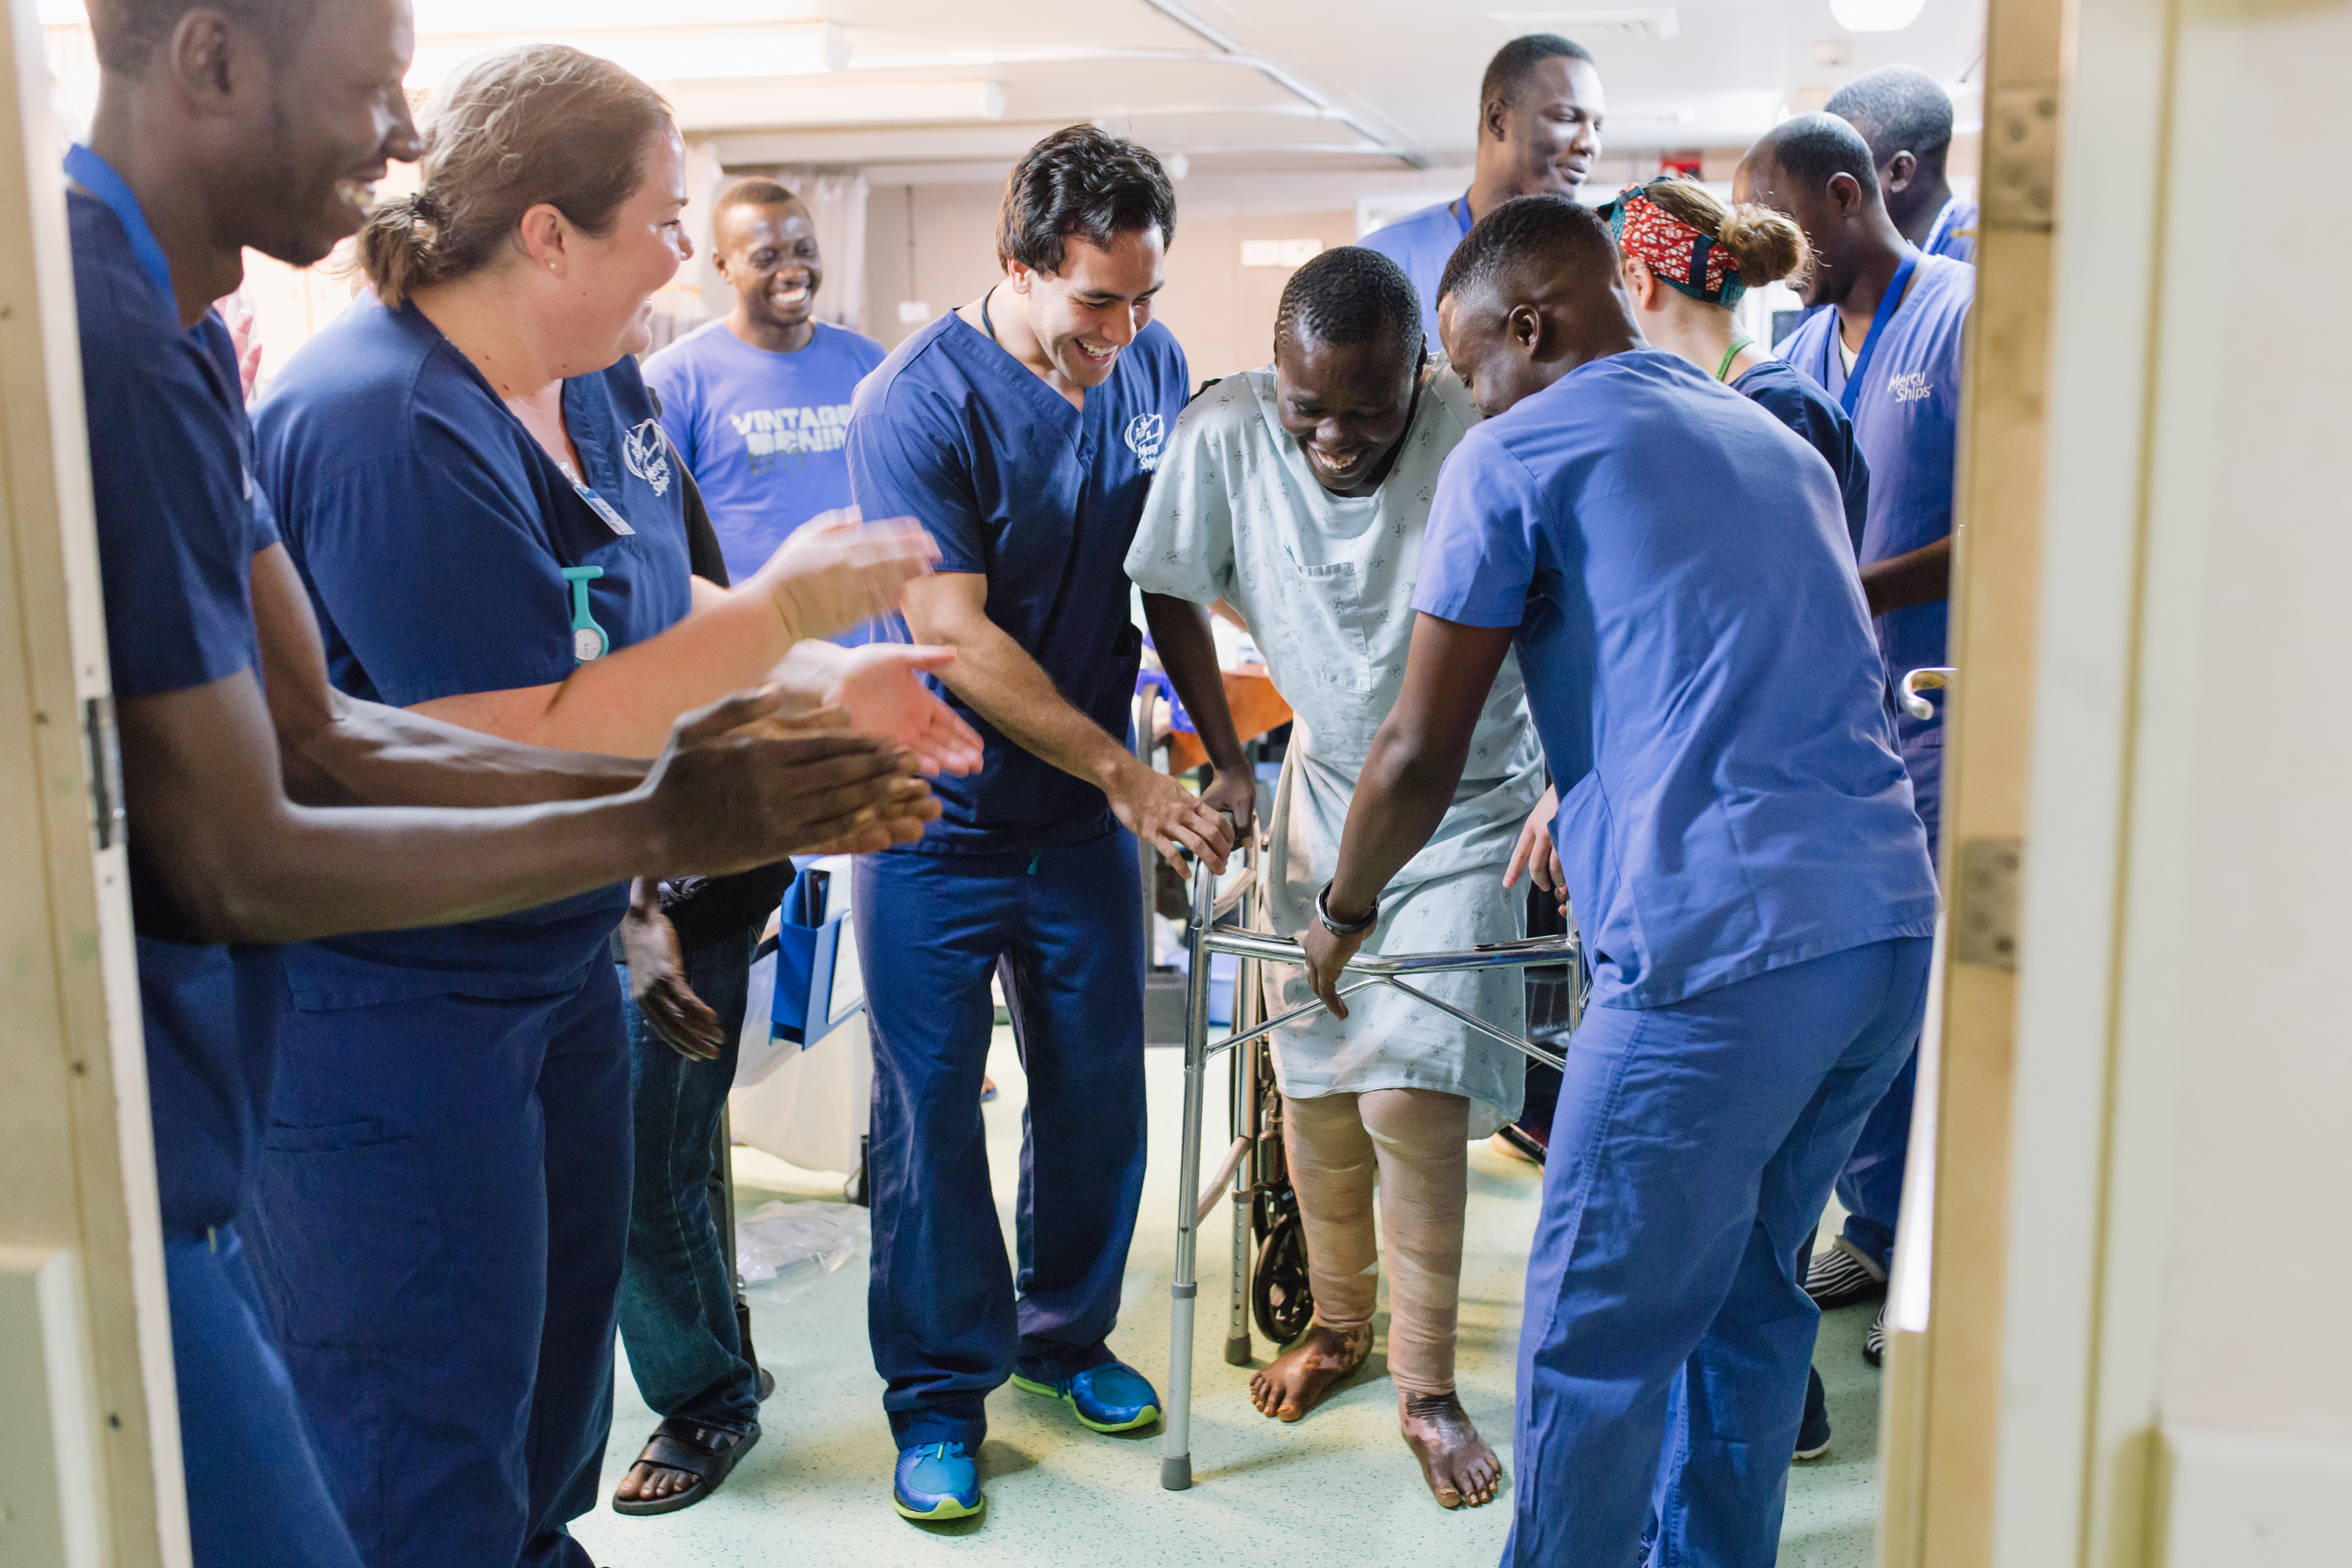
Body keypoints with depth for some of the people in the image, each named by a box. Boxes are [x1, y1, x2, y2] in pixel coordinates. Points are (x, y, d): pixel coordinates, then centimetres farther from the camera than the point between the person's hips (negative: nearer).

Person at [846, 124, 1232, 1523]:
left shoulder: (1153, 362, -1)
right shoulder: (917, 404, -18)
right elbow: (958, 637, -21)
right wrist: (1122, 771, -21)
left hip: (1088, 812, 5)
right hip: (941, 813, -4)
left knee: (1100, 1087, 11)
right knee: (932, 1103, 3)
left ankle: (1067, 1330, 33)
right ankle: (939, 1392, 19)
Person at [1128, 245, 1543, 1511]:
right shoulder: (1223, 434, -17)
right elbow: (1174, 593, -1)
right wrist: (1224, 763, 0)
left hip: (1470, 805, -3)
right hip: (1324, 787, 4)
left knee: (1414, 1097, -9)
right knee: (1313, 1084, 11)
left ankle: (1427, 1384, 13)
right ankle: (1337, 1321, 35)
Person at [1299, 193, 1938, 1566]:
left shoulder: (1517, 458, 0)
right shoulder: (1777, 442, 22)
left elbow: (1421, 754, -1)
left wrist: (1345, 910, 16)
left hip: (1723, 949, -8)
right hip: (1893, 924, 8)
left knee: (1596, 1340, 5)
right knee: (1748, 1297, 21)